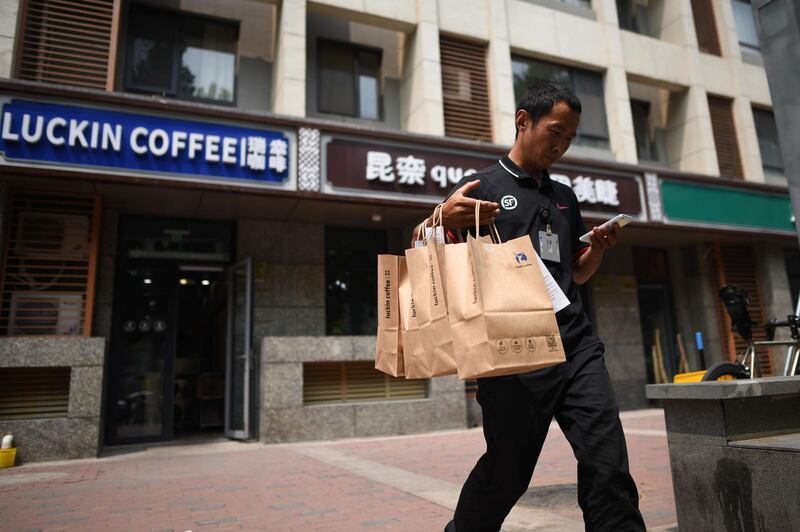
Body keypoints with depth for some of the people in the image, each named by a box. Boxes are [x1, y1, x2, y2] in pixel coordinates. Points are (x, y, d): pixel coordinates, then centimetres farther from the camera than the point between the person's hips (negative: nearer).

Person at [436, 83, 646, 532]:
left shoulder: (565, 197, 20)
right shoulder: (480, 189, 2)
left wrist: (599, 248, 4)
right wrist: (443, 219, -23)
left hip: (576, 344, 6)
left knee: (609, 465, -1)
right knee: (507, 473, 4)